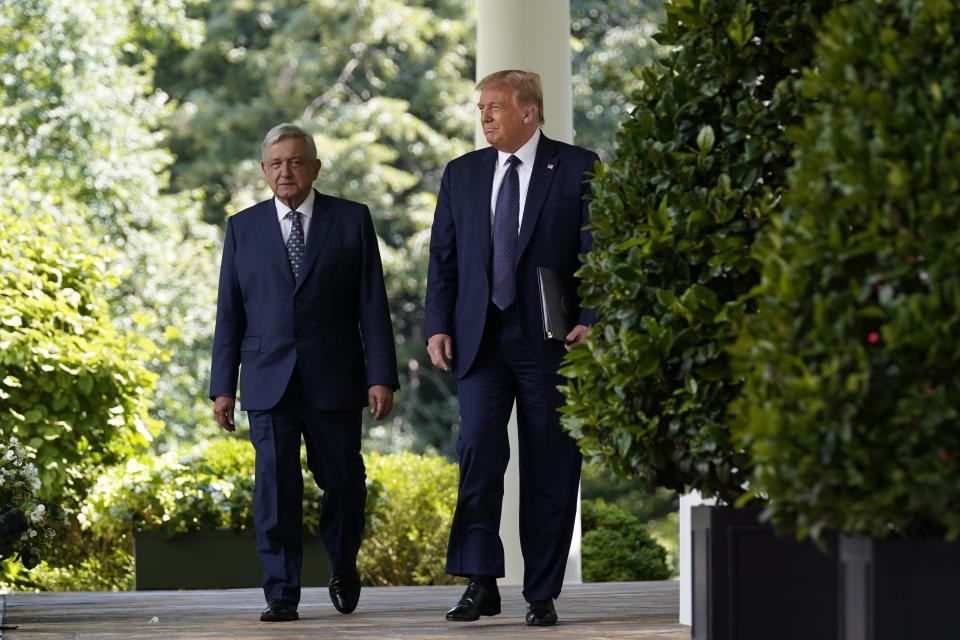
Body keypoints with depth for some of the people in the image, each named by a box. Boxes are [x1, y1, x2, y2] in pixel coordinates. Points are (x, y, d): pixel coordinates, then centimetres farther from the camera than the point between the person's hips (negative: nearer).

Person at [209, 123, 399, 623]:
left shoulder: (352, 220, 4)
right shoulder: (244, 227, 8)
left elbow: (372, 304, 1)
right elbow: (229, 313, 8)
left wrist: (381, 376, -6)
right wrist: (222, 385, 3)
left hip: (334, 380, 0)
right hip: (268, 381, 1)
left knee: (341, 481, 6)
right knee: (275, 486, -7)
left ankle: (342, 568, 31)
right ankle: (282, 594, -4)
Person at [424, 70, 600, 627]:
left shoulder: (578, 168, 1)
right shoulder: (462, 174, 12)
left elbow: (598, 250, -1)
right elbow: (443, 259, 13)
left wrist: (592, 319, -12)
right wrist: (437, 326, 2)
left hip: (550, 340, -2)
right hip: (481, 339, 2)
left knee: (550, 468, 1)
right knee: (479, 447, -14)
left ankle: (542, 595, 8)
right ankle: (482, 584, -10)